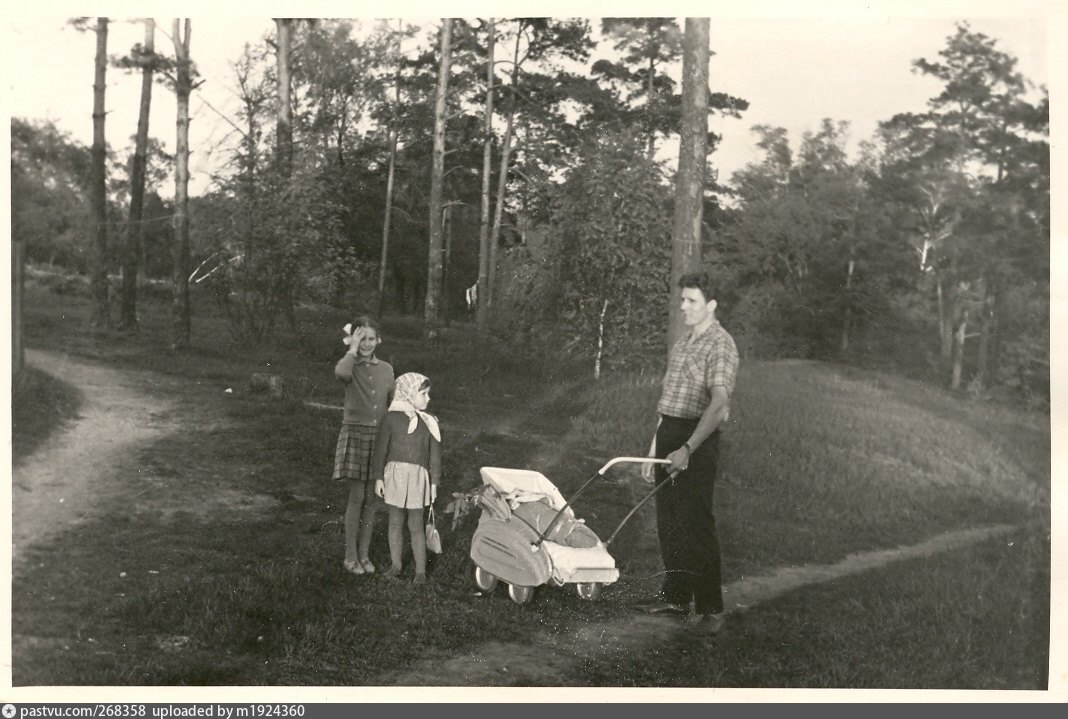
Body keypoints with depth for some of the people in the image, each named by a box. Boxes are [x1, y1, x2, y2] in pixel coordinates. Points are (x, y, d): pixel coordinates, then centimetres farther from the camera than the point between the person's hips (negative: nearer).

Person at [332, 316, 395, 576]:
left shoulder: (386, 369, 7)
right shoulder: (350, 367, -5)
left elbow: (393, 405, 13)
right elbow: (341, 372, -32)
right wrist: (353, 348, -18)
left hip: (380, 437, 4)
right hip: (355, 434, -4)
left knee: (371, 498, 8)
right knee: (357, 497, -2)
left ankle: (364, 554, 19)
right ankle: (350, 556, 11)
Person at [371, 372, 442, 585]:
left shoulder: (429, 422, 1)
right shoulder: (392, 418, -3)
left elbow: (434, 454, 4)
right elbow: (381, 449, 1)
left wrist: (434, 482, 2)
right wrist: (378, 477, 0)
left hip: (418, 476, 0)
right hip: (395, 474, 0)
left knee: (416, 525, 2)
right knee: (395, 522, 11)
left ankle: (420, 570, 10)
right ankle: (395, 564, 24)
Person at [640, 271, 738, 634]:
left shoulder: (720, 345, -10)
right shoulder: (680, 345, 17)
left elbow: (718, 405, -22)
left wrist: (687, 449, -30)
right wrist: (653, 452, 19)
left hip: (698, 440, -8)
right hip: (668, 436, 8)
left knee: (696, 524, -7)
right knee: (668, 521, 11)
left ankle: (711, 607, 2)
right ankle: (675, 596, 22)